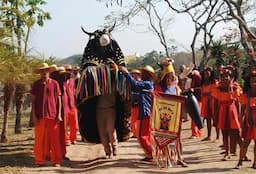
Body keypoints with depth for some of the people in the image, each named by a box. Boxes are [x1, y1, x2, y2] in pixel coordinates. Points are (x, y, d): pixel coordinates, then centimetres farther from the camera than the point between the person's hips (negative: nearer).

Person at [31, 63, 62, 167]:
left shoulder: (54, 84, 3)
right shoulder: (36, 84, 6)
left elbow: (58, 99, 6)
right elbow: (33, 101, 8)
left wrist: (59, 114, 0)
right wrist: (34, 115, 0)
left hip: (53, 115, -1)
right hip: (40, 116, 1)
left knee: (54, 139, 1)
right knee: (40, 139, 3)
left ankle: (56, 161, 9)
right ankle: (40, 161, 13)